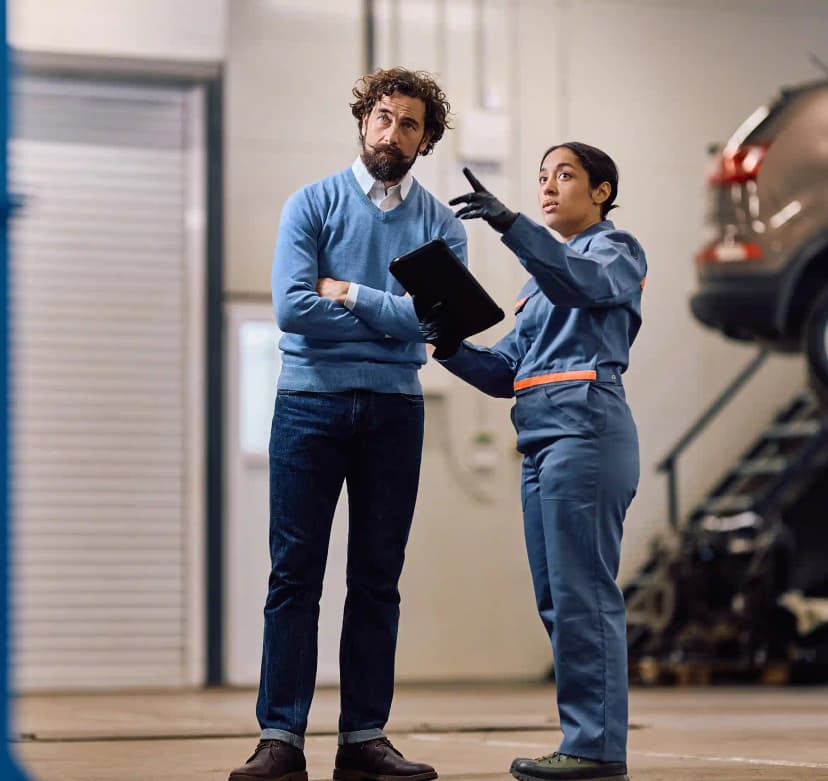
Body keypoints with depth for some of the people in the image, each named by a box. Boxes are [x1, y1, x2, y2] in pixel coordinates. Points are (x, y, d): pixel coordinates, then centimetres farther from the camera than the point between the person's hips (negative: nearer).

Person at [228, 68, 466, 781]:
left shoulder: (442, 225, 8)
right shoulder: (313, 204, 3)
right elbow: (291, 307, -10)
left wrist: (349, 294, -8)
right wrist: (391, 316, -6)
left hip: (395, 409, 2)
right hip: (311, 403, -2)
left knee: (378, 580, 6)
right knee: (295, 574, -3)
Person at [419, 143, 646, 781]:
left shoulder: (615, 250, 3)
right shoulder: (543, 276, 26)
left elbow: (579, 281, -22)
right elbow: (507, 372, 18)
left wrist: (510, 224, -34)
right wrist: (453, 348, -1)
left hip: (585, 427, -9)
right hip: (541, 437, 9)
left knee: (582, 592, -11)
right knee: (556, 598, 6)